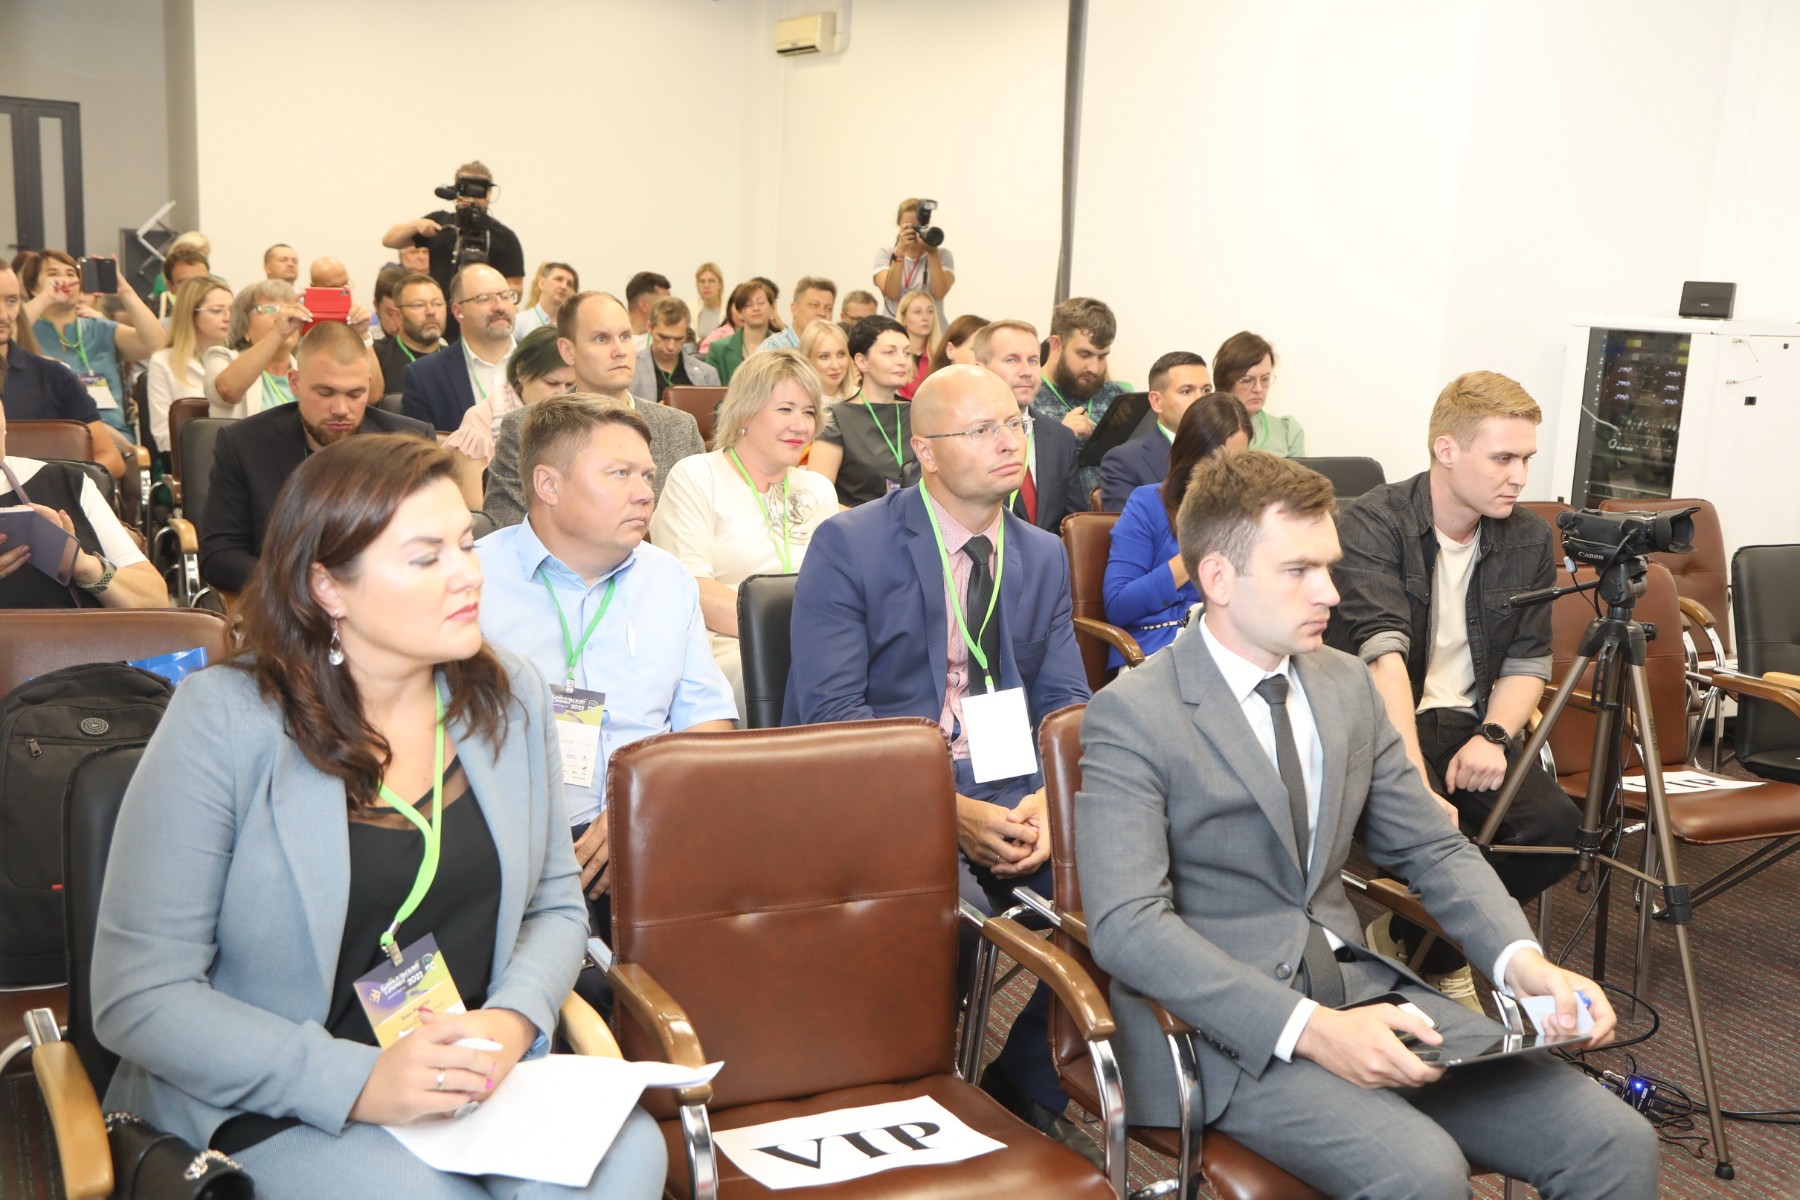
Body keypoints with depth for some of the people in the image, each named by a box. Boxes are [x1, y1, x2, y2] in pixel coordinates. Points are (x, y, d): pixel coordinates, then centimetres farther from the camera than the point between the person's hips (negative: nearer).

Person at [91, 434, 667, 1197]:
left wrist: (514, 1019, -9)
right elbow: (137, 994, -12)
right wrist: (357, 1082, -22)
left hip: (484, 1078, 4)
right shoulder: (222, 721, -11)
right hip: (276, 1107, -3)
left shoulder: (511, 697, 4)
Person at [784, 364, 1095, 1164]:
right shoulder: (849, 545, -3)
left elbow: (1065, 704, 9)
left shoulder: (1044, 557, 14)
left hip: (1013, 791, 5)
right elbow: (828, 710, -11)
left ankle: (1028, 1087, 3)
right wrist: (947, 813, -21)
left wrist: (1048, 801, -14)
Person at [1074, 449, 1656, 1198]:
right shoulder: (1130, 716, -11)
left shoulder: (1346, 685, 11)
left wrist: (1520, 960, -4)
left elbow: (1433, 849, 15)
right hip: (1224, 1025, -6)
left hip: (1360, 989, 6)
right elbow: (1127, 924, -20)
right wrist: (1308, 1027, -28)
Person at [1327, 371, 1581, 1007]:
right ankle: (1442, 962, 2)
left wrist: (1493, 735, -13)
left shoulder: (1530, 539, 6)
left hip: (1469, 723, 5)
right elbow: (1382, 653, -24)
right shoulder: (1375, 521, -12)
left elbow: (1528, 663, 9)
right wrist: (1416, 782, -33)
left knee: (1557, 824, -21)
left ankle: (1407, 934, 3)